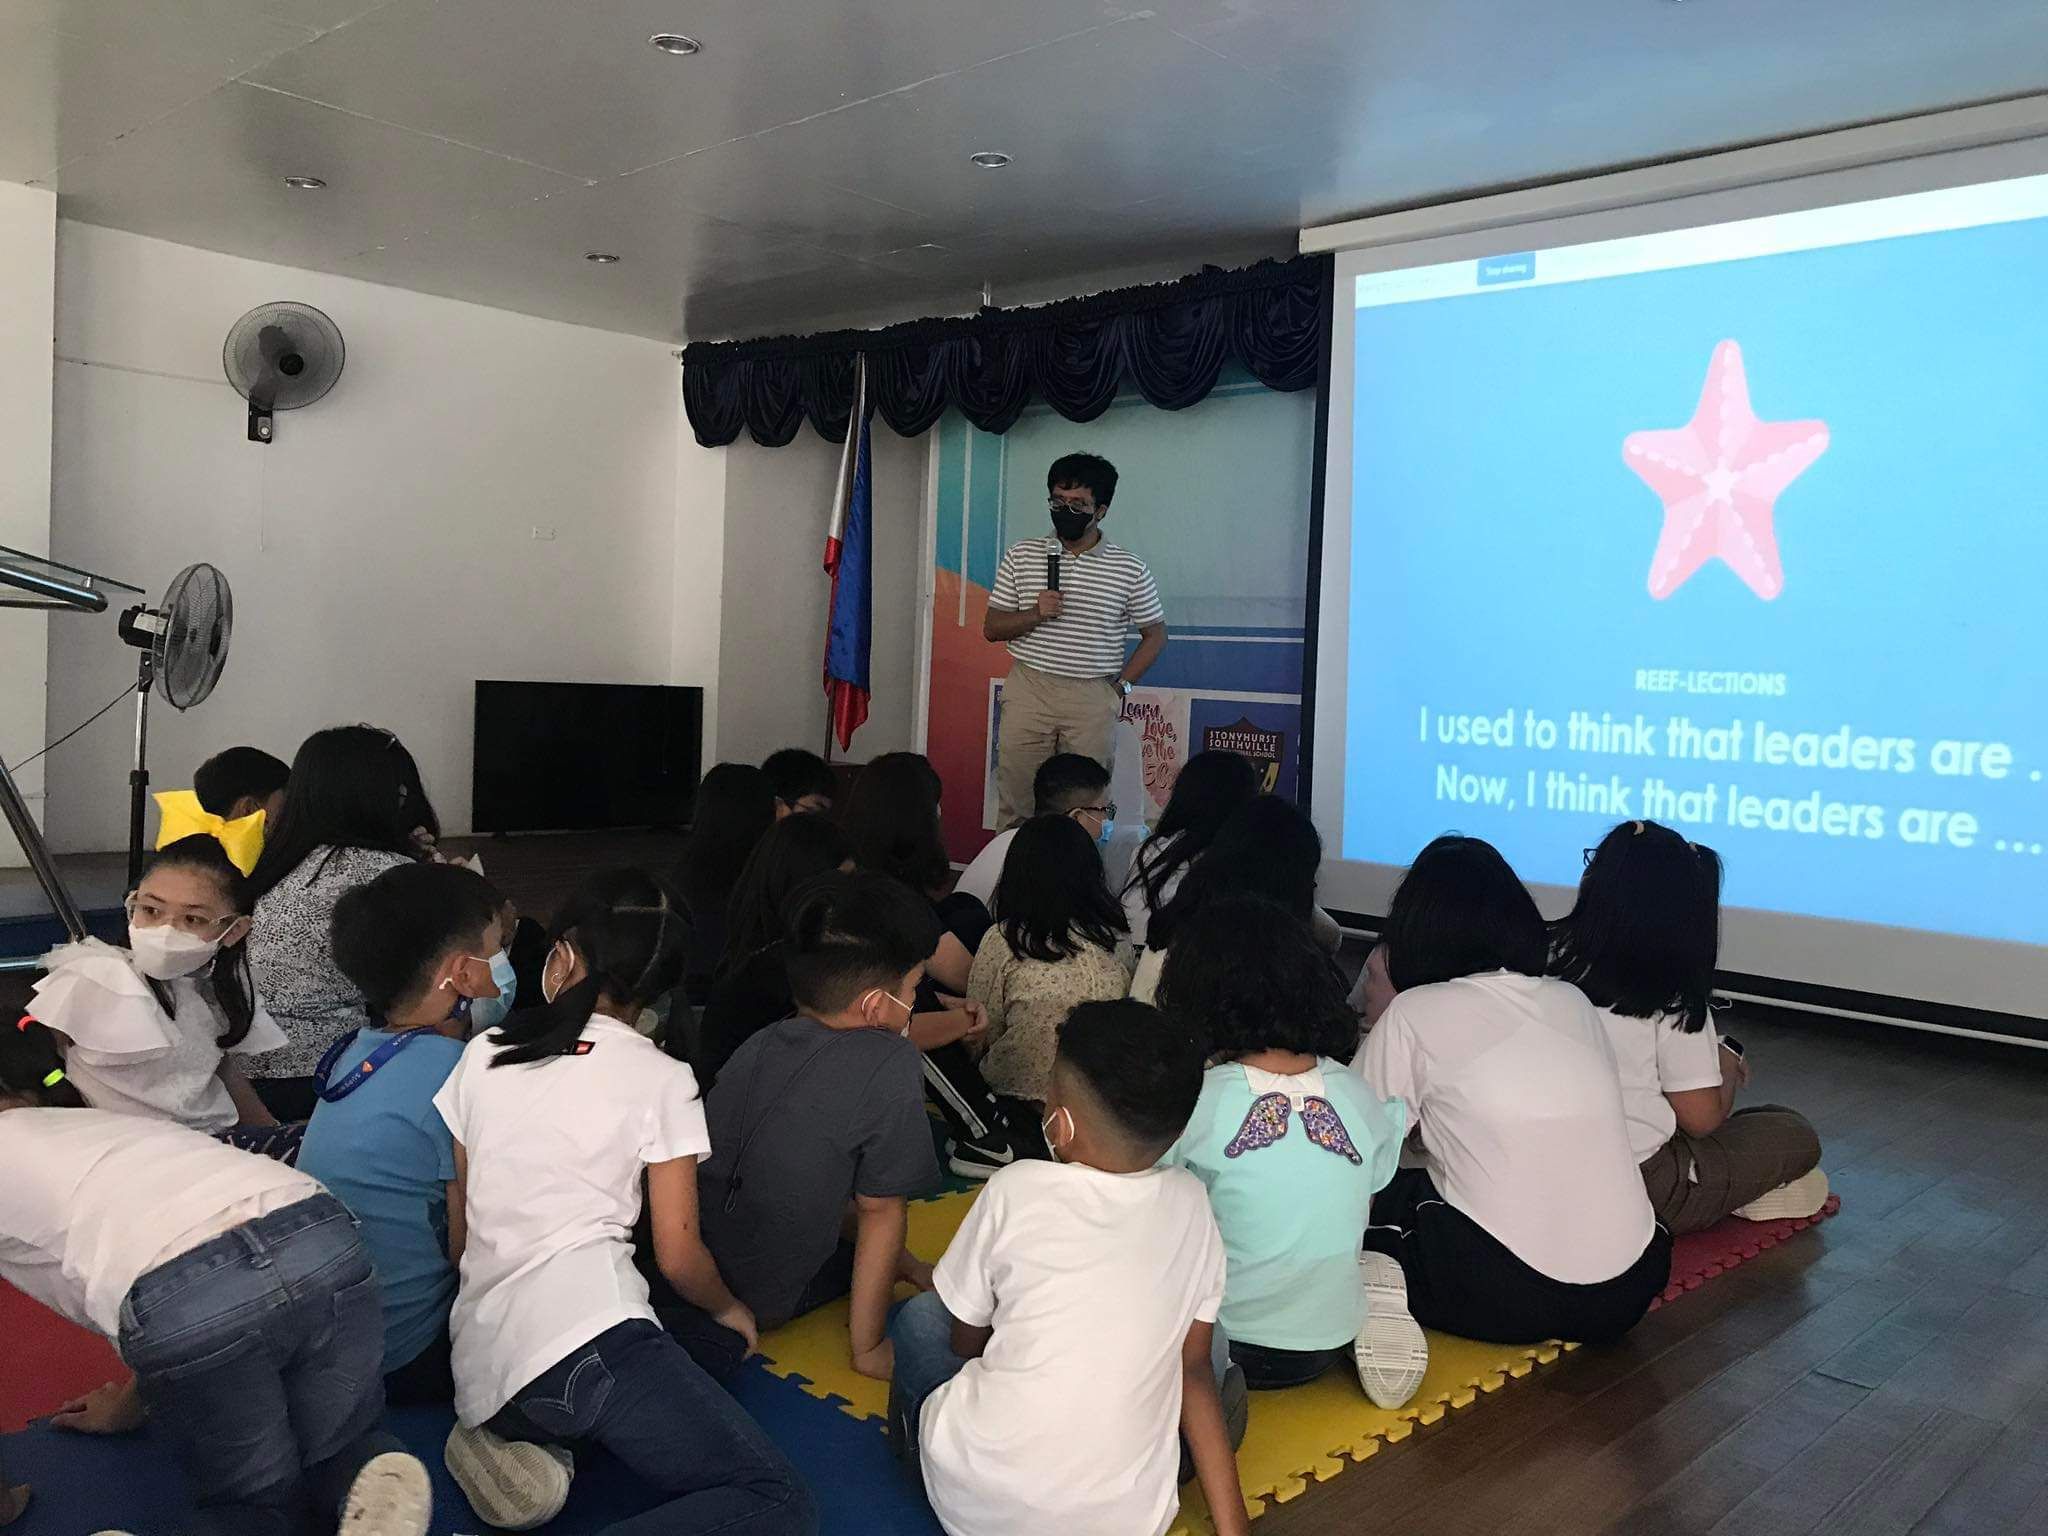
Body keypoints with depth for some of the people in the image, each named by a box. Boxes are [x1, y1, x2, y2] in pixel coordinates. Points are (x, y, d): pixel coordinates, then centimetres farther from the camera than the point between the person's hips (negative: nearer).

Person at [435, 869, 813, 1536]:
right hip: (588, 1331, -6)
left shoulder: (482, 1055, 15)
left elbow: (456, 1233, 19)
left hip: (480, 1362, 7)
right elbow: (679, 1257, 5)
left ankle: (511, 1443, 0)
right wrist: (729, 1309, 25)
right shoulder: (661, 1081, 4)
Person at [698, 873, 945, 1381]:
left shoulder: (758, 1047, -2)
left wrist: (897, 1260, 17)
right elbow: (880, 1209, -12)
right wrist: (867, 1348, -4)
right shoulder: (889, 1065, -22)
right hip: (763, 1300, -6)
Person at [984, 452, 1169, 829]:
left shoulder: (1130, 569, 1)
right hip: (1028, 689, 1)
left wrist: (1120, 686, 0)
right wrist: (1035, 613, -13)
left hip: (1093, 699, -1)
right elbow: (991, 628, 6)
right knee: (1015, 804, 2)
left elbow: (1155, 635, 10)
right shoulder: (1021, 556, 5)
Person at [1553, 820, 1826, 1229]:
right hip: (1641, 1190, -5)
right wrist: (1729, 1066, 11)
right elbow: (1702, 1119, -8)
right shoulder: (1675, 1005, -16)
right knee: (1795, 1134, 11)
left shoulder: (1554, 957, -3)